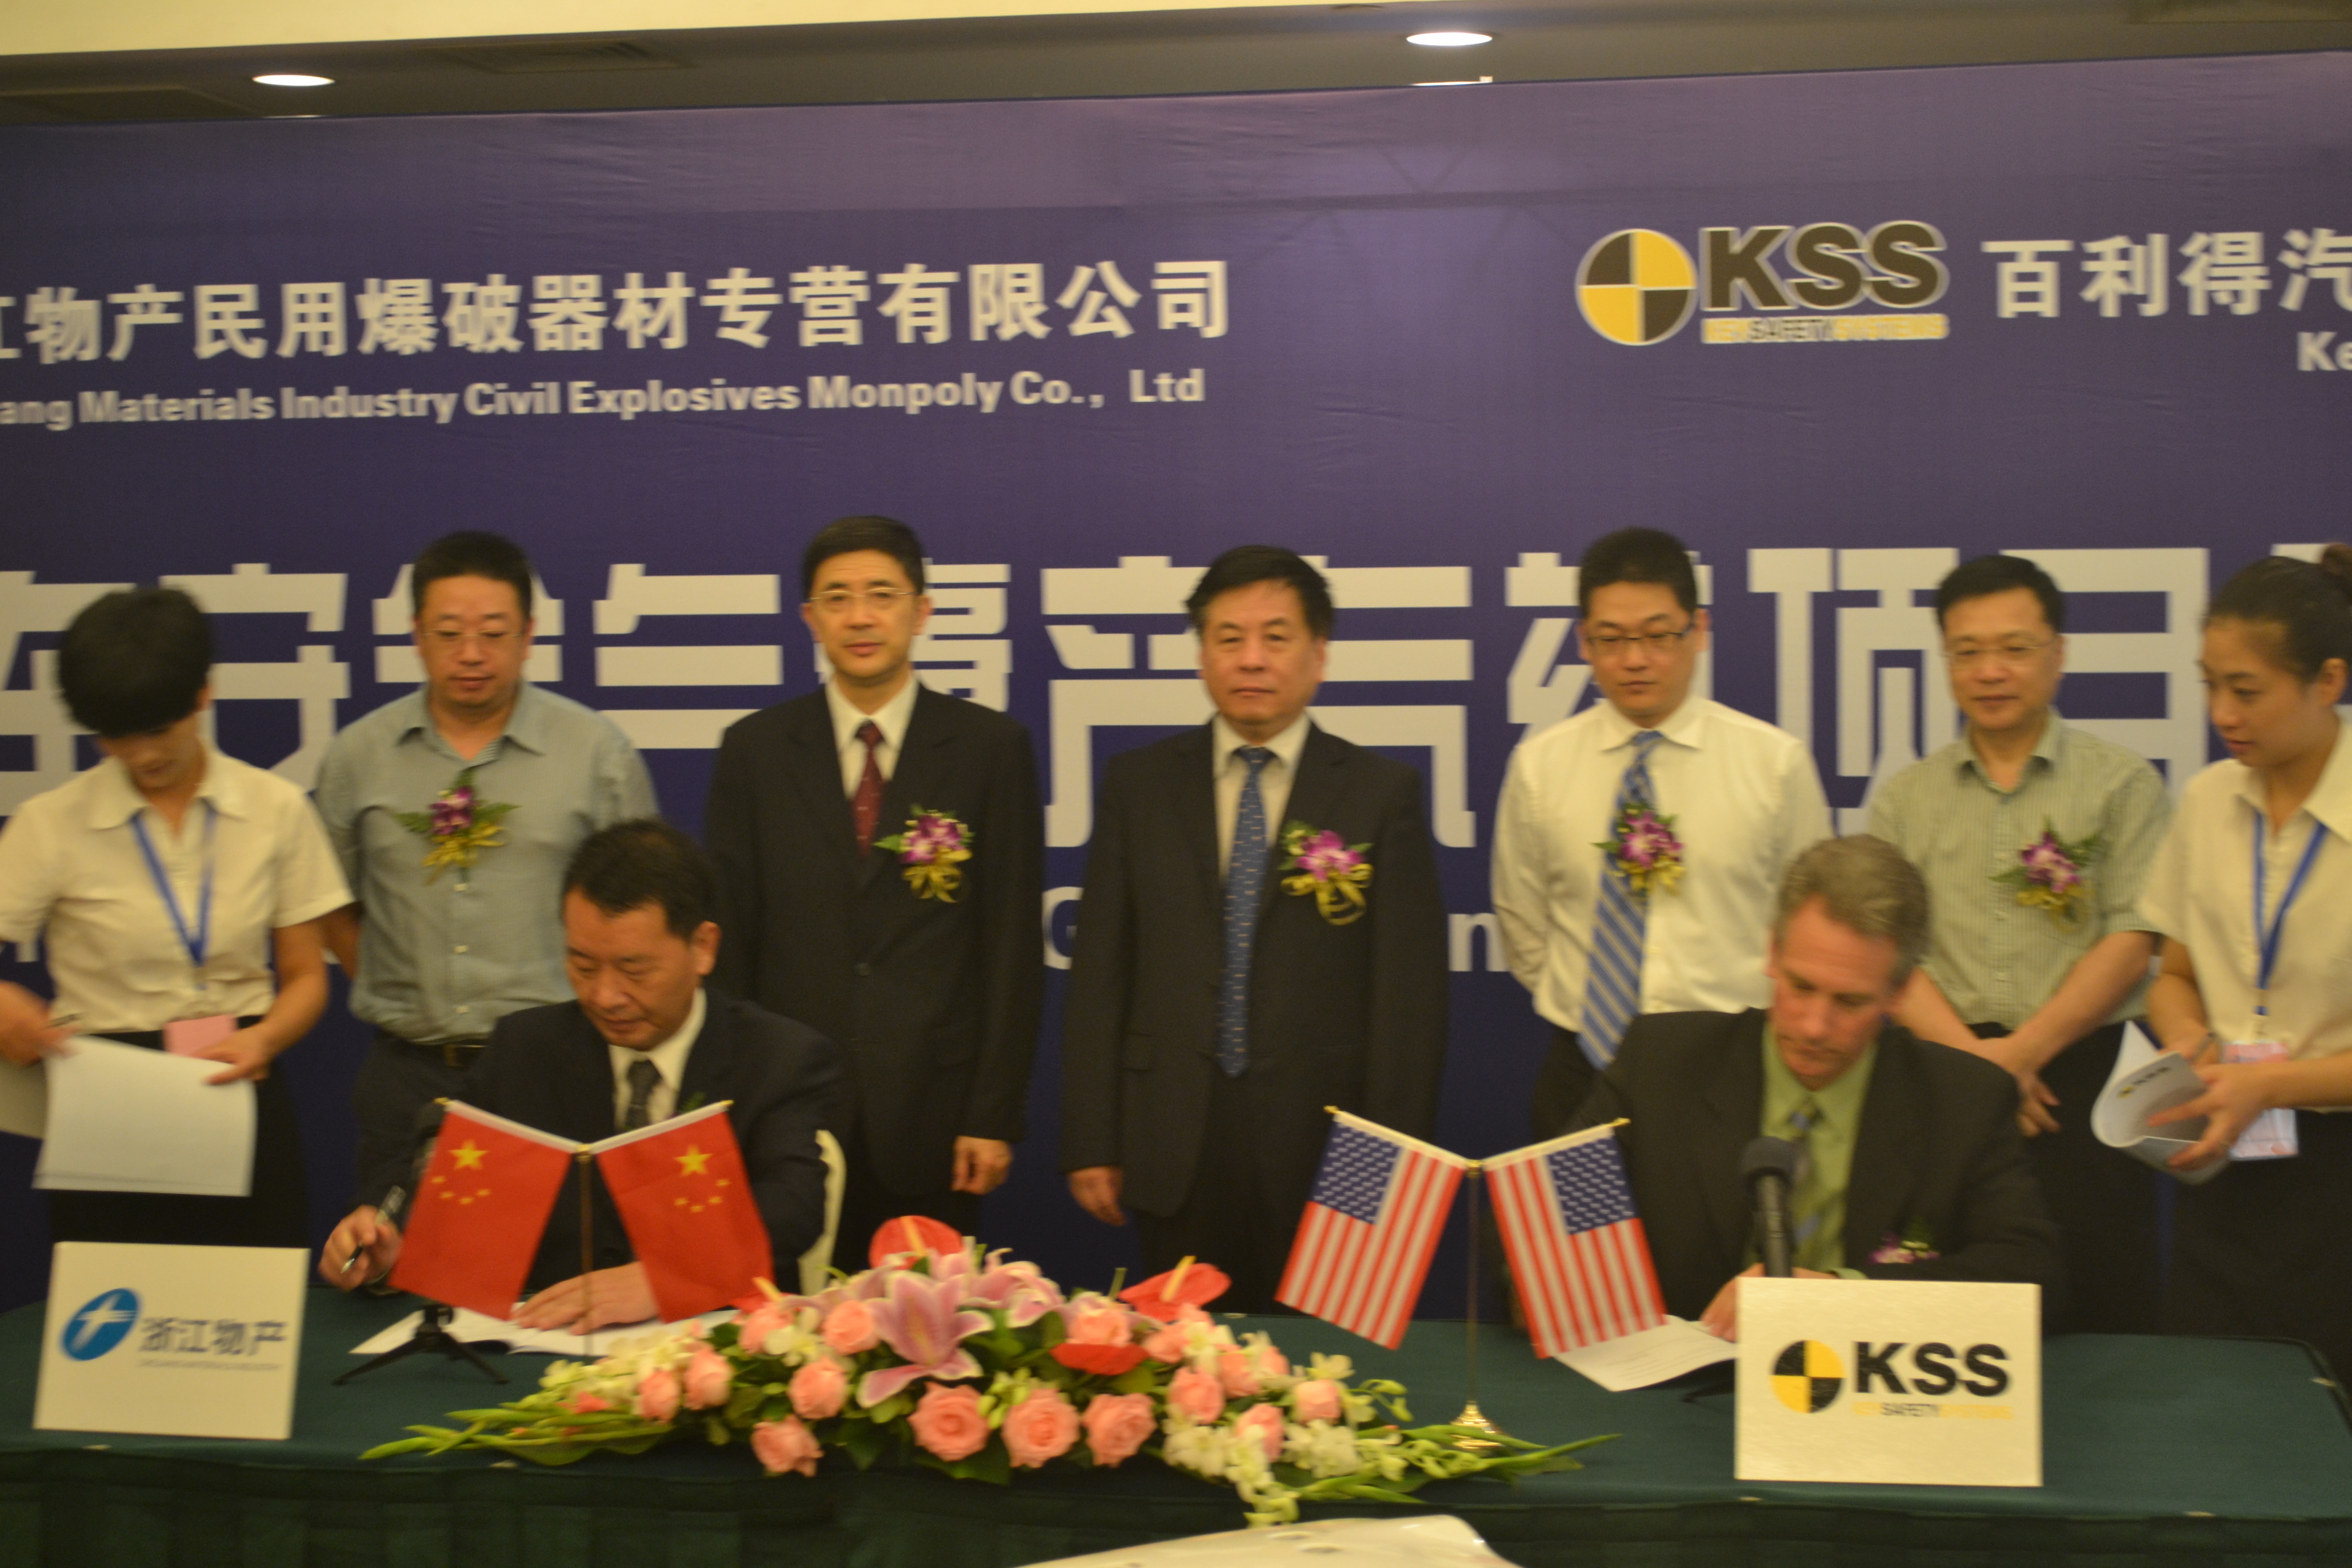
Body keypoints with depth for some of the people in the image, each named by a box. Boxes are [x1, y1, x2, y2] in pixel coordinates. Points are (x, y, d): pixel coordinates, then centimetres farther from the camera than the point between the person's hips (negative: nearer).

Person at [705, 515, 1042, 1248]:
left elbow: (1013, 945, 1)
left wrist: (995, 1115, -4)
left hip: (932, 1114, -1)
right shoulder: (755, 749, 7)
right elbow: (728, 938, 7)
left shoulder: (992, 747, 3)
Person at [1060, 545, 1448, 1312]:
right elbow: (1100, 972, 5)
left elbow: (1410, 992, -1)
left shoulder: (1382, 794, 1)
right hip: (1173, 1148, 2)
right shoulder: (1138, 783, 6)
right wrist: (1092, 1143, 0)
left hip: (1323, 1141, -1)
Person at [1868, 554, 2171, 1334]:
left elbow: (2133, 940, -3)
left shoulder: (2123, 785, 6)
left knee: (2096, 1318, -5)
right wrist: (1972, 1055, -10)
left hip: (2082, 1075, -2)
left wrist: (2024, 1050, -11)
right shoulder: (1903, 800, 13)